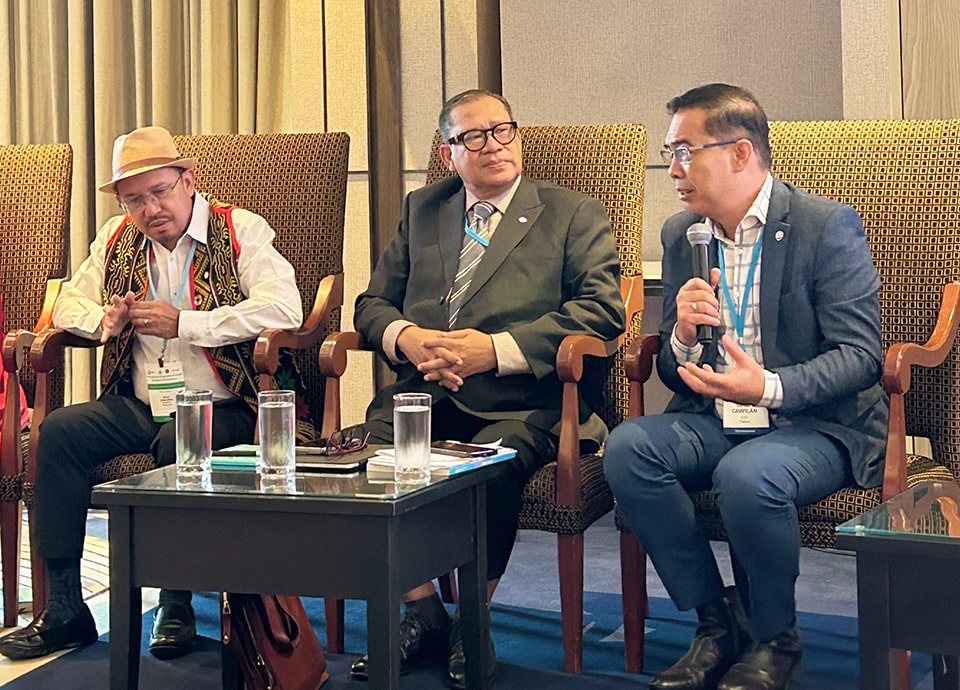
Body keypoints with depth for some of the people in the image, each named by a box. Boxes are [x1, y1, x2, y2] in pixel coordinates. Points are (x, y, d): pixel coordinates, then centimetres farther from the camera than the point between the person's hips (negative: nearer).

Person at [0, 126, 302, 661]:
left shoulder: (241, 230, -3)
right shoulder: (117, 239, 14)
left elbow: (283, 309, -18)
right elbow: (69, 304, 23)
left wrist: (182, 323, -18)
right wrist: (104, 321, -2)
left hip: (221, 407, -5)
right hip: (139, 405, 5)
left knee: (178, 440, -35)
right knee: (59, 432, -18)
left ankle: (177, 608, -20)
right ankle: (64, 610, -12)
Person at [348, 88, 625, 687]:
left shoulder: (575, 215, 10)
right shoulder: (421, 211, 22)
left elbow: (602, 310, -5)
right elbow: (373, 303, 20)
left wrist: (496, 348, -15)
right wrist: (405, 337, -6)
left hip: (523, 402, -3)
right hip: (426, 393, 4)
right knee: (367, 445, -26)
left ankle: (472, 626, -13)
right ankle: (421, 614, -10)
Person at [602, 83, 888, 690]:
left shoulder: (828, 225, -9)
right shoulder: (681, 234, 9)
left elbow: (861, 354, -14)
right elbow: (671, 373, 13)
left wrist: (769, 388, -31)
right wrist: (682, 338, -12)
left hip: (818, 424, -5)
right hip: (714, 422, 6)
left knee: (747, 475, -36)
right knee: (627, 447, -23)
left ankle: (775, 639, -6)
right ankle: (717, 622, -6)